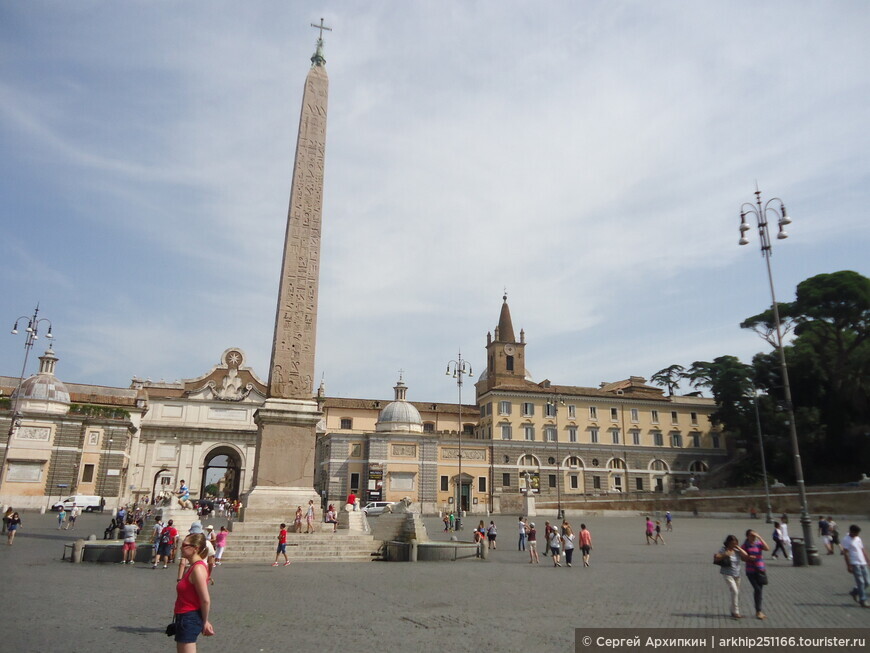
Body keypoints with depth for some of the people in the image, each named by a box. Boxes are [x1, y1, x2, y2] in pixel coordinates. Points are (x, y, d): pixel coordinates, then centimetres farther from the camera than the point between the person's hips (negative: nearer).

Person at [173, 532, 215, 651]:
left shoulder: (198, 569, -22)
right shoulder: (193, 566, 9)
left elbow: (206, 600, -23)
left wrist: (205, 622, -12)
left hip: (190, 618, -10)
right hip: (184, 618, 10)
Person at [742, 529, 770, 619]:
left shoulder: (759, 543, 1)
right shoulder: (745, 545, -3)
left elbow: (767, 548, -19)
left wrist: (759, 537, -20)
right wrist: (748, 558, -18)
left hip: (761, 570, 3)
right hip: (751, 571, -3)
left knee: (760, 590, 11)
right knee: (757, 589, -13)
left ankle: (758, 611, 26)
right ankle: (758, 611, -4)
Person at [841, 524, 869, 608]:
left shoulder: (858, 539, 15)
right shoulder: (846, 540, -8)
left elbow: (863, 550, 19)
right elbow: (846, 553, -11)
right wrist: (849, 566, -14)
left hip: (862, 563, 7)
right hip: (854, 564, -7)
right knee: (860, 582, -7)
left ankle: (854, 592, 26)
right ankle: (863, 601, 0)